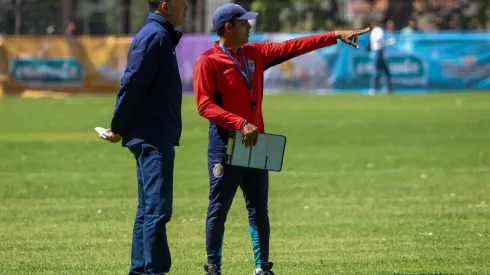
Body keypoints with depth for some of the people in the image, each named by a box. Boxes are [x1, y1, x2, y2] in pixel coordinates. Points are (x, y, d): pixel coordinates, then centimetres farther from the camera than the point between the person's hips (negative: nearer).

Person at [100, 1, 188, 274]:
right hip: (154, 137, -10)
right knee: (158, 209, -11)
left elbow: (133, 82, 19)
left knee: (148, 210, 13)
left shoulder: (161, 36, 18)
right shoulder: (154, 36, -13)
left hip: (154, 136, 10)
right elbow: (132, 83, -18)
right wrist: (118, 128, -13)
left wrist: (121, 127, 12)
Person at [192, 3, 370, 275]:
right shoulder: (208, 62, -9)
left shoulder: (255, 53, 12)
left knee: (259, 209, 8)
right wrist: (241, 123, -25)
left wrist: (336, 36, 10)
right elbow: (204, 105, -17)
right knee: (219, 209, -1)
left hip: (255, 144, 7)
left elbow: (292, 47, 13)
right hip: (225, 145, -7)